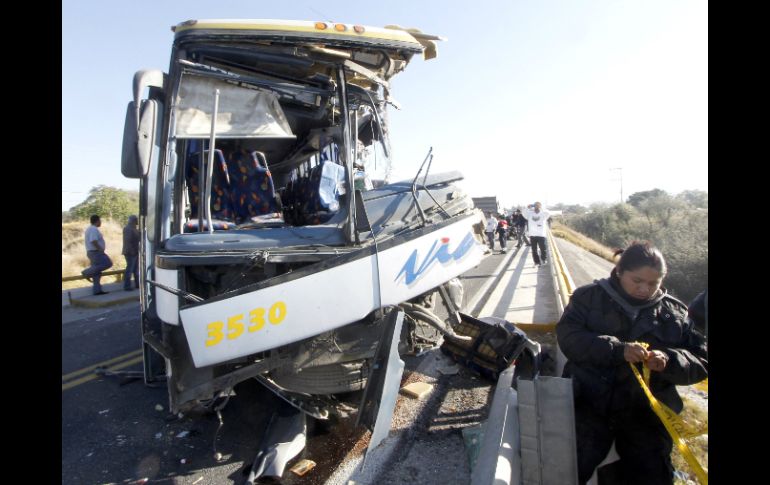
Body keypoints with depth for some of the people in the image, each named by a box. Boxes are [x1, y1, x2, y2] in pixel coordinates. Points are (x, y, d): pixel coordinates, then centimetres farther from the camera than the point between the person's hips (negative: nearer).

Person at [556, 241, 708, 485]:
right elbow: (567, 336, -10)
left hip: (646, 413, 3)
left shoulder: (674, 312, 12)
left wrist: (669, 361, -15)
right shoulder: (591, 296, 3)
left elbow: (701, 362, 7)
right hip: (589, 404, -2)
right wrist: (618, 349, -23)